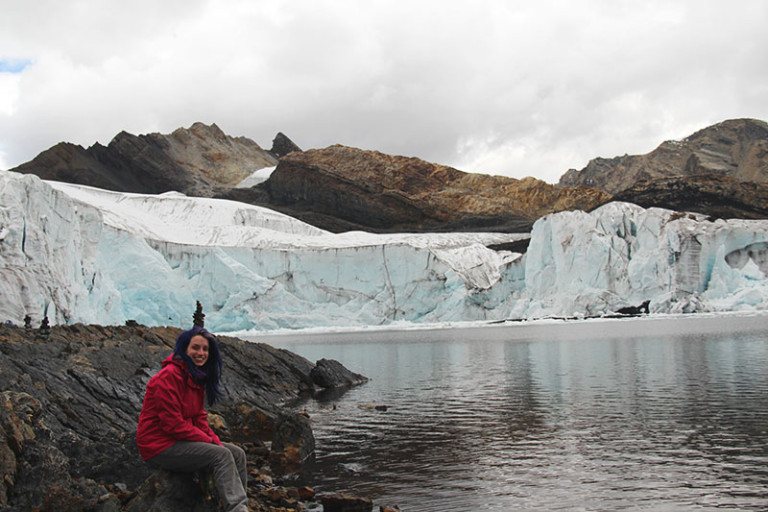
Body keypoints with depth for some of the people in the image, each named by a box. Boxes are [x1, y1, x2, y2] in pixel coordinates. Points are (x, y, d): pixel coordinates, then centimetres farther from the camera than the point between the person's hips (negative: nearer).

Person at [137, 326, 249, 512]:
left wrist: (214, 439, -3)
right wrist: (209, 441, -16)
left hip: (181, 440, 9)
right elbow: (172, 424, -22)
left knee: (237, 453, -3)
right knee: (222, 455, -24)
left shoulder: (197, 377, 11)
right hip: (160, 446, -9)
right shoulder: (169, 376, -19)